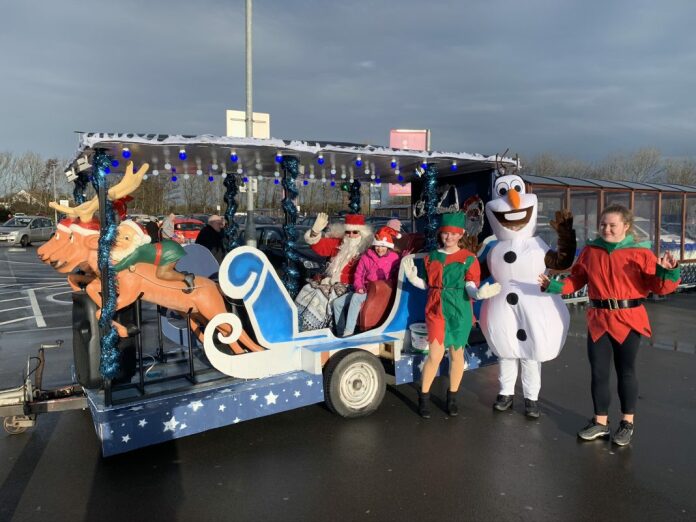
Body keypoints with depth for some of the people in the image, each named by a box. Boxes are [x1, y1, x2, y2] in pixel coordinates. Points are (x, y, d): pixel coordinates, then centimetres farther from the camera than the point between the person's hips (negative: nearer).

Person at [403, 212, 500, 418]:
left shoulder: (469, 258, -1)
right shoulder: (432, 257, 8)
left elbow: (470, 288, -6)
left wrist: (480, 293, -27)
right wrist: (412, 277, -4)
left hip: (460, 311, 0)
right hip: (436, 309, 1)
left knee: (456, 354, 9)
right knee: (436, 355, -7)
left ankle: (452, 398, 26)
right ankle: (423, 397, 10)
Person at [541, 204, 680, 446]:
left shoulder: (640, 253, -7)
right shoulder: (590, 251, 4)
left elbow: (658, 287, -8)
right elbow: (576, 280, 11)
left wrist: (667, 272, -27)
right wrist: (554, 286, -2)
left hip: (627, 320, -3)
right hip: (598, 320, 3)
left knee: (625, 371, 9)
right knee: (598, 372, 8)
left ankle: (627, 423, 27)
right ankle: (600, 422, 23)